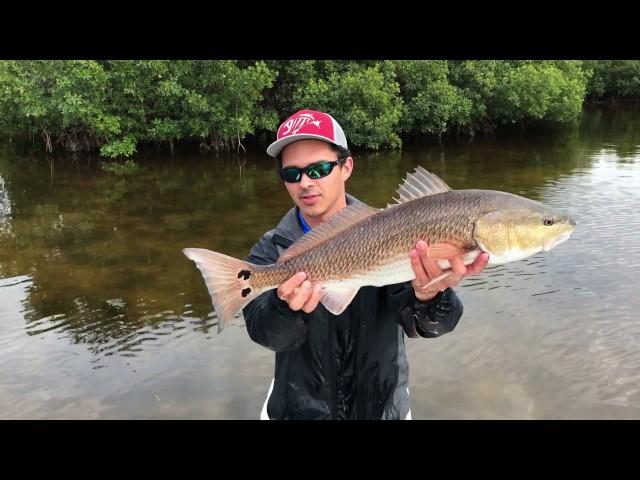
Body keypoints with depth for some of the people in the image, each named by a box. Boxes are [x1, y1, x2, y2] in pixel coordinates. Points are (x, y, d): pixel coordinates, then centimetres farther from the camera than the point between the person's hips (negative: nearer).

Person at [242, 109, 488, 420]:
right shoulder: (270, 252, -11)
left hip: (383, 407, 0)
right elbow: (265, 332, -24)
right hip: (300, 408, 1)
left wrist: (428, 297, -45)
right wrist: (289, 307, -45)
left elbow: (416, 322, -24)